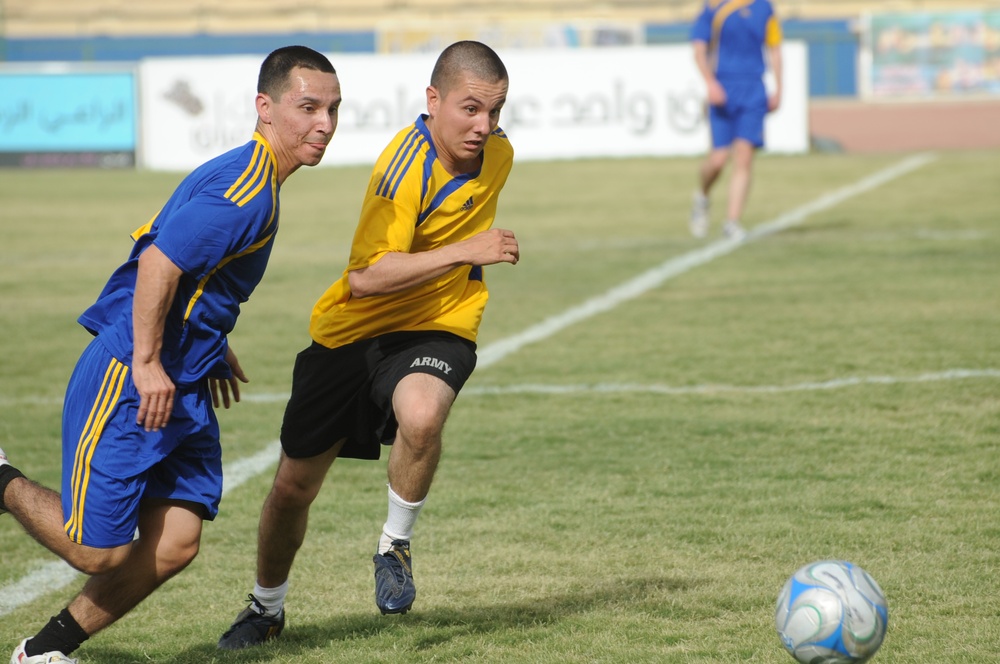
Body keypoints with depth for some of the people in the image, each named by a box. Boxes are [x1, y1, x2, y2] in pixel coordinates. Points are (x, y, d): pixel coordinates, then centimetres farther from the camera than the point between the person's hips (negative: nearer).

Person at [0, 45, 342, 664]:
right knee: (99, 551, -5)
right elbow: (159, 263, -26)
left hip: (183, 387, 10)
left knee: (175, 544, 2)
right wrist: (148, 364, -23)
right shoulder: (246, 191, -20)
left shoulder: (246, 175, 13)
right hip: (128, 382, -10)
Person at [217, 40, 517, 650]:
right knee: (294, 486, 8)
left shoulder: (497, 153, -5)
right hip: (352, 332, -2)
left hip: (435, 328, 2)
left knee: (420, 416, -34)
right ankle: (267, 607, 37)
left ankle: (395, 547, -7)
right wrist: (465, 251, -36)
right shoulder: (407, 165, -25)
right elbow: (364, 278, -33)